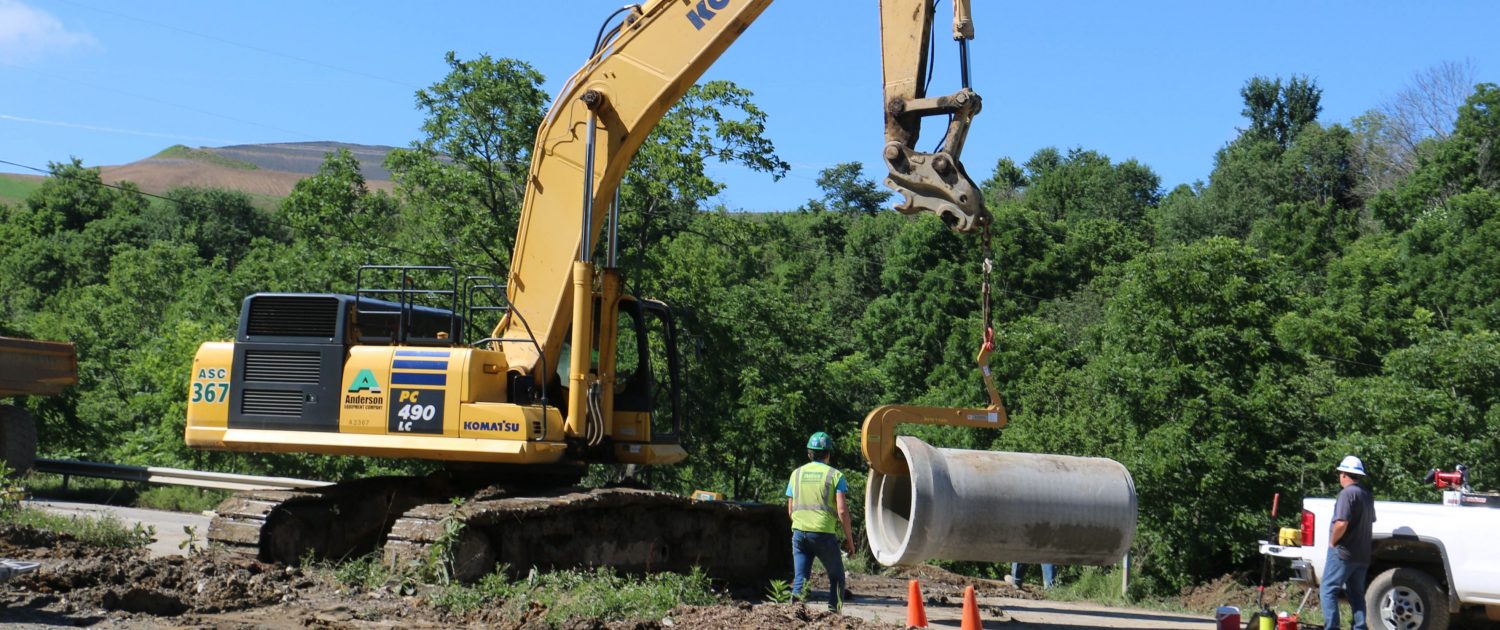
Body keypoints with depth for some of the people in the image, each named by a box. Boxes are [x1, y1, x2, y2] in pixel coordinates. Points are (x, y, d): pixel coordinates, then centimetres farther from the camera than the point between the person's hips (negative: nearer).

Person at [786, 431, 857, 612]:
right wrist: (849, 539, 0)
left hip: (799, 531, 3)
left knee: (799, 578, 6)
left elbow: (790, 510, 14)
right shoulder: (835, 475, 0)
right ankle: (833, 612, 7)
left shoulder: (797, 474, 11)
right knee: (836, 577, 14)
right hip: (824, 534, -3)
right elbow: (842, 511, -8)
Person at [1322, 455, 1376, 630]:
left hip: (1343, 552, -9)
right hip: (1362, 554, 9)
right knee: (1357, 594, 13)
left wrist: (1332, 542, -12)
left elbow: (1341, 523, -25)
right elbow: (1370, 521, 26)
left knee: (1328, 590, -5)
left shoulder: (1347, 493, -16)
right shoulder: (1367, 495, 14)